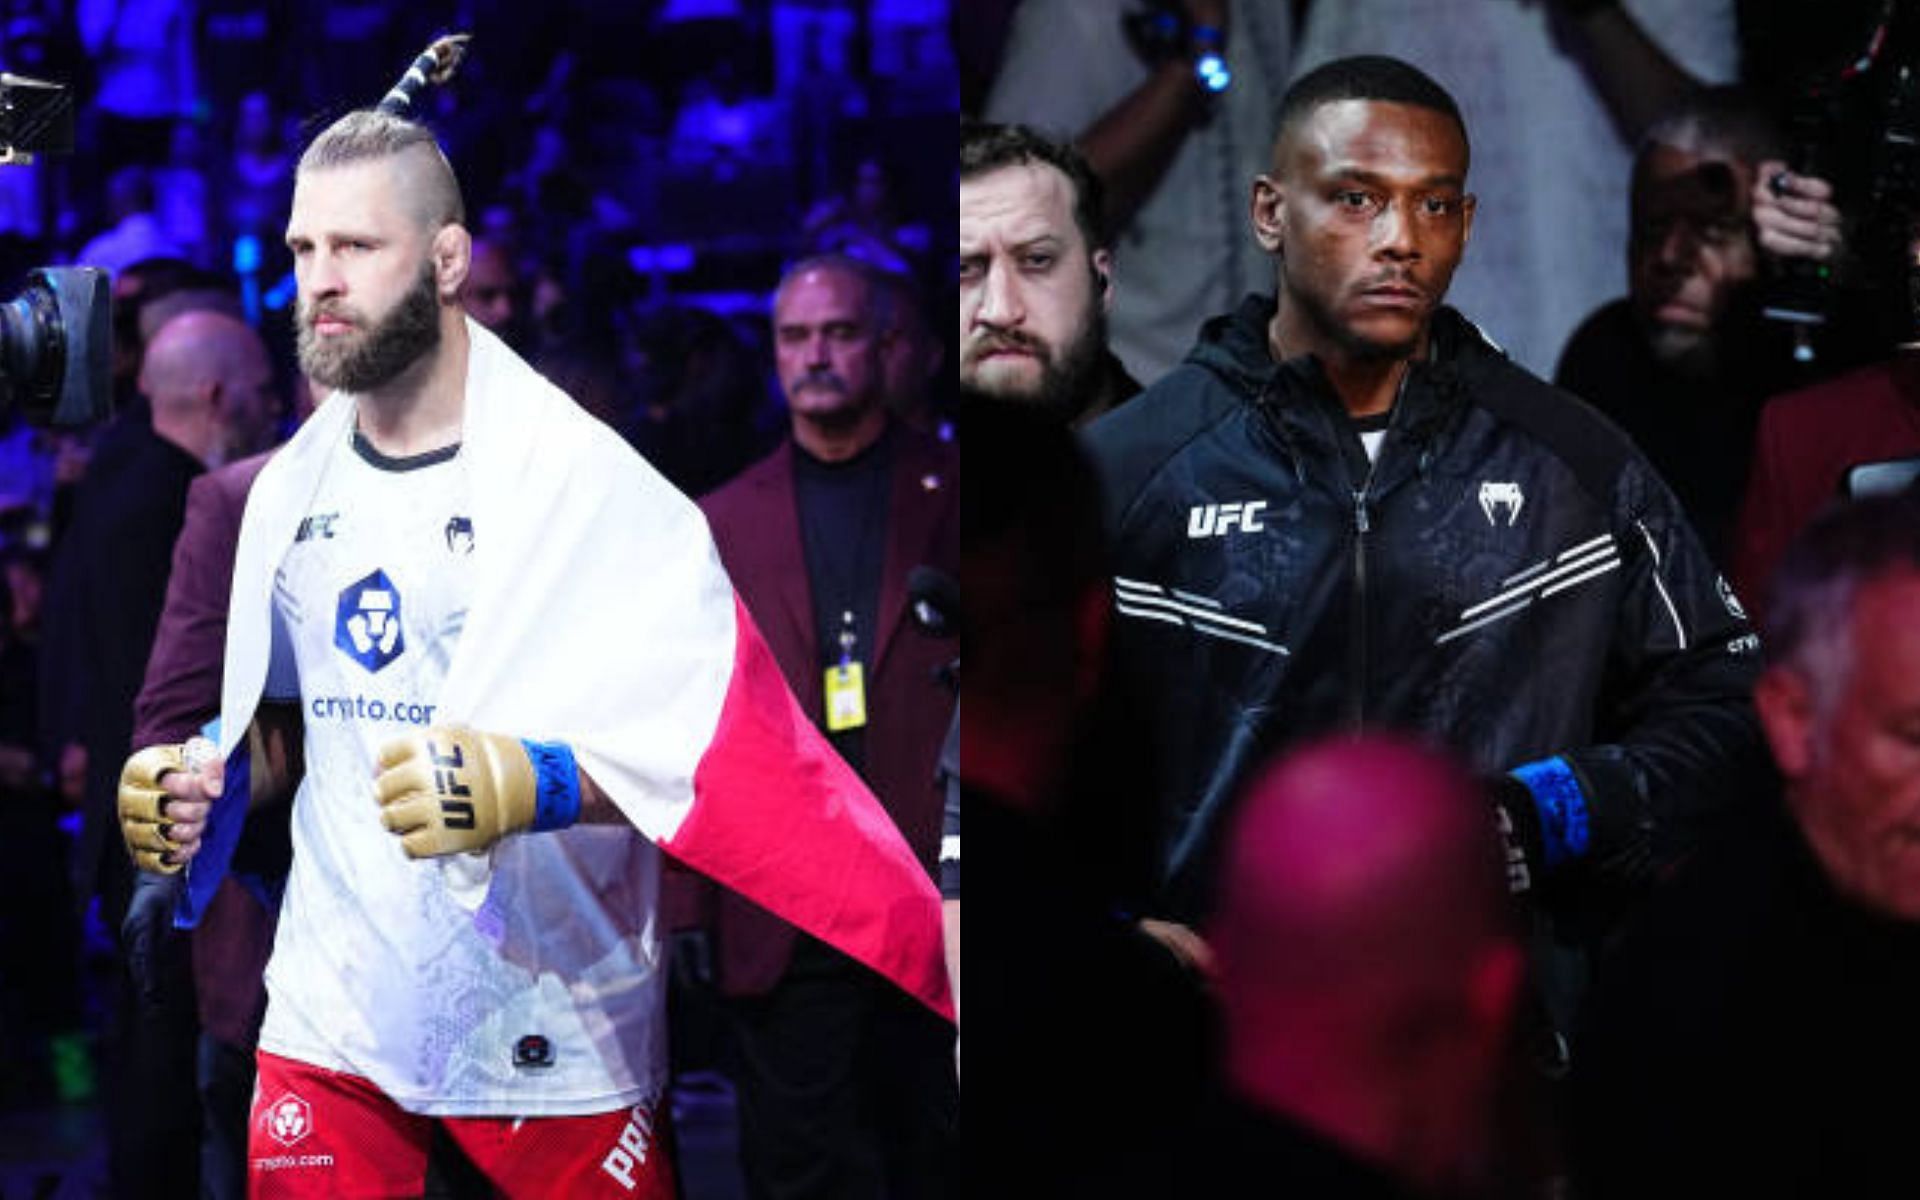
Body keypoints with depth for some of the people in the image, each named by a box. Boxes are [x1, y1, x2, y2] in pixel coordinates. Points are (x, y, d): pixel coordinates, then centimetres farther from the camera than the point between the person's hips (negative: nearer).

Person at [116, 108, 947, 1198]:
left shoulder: (578, 472, -10)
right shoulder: (290, 491, 10)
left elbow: (713, 736, -16)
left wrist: (531, 783, -32)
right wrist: (210, 785, 2)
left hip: (555, 1029, -5)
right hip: (333, 1018, 5)